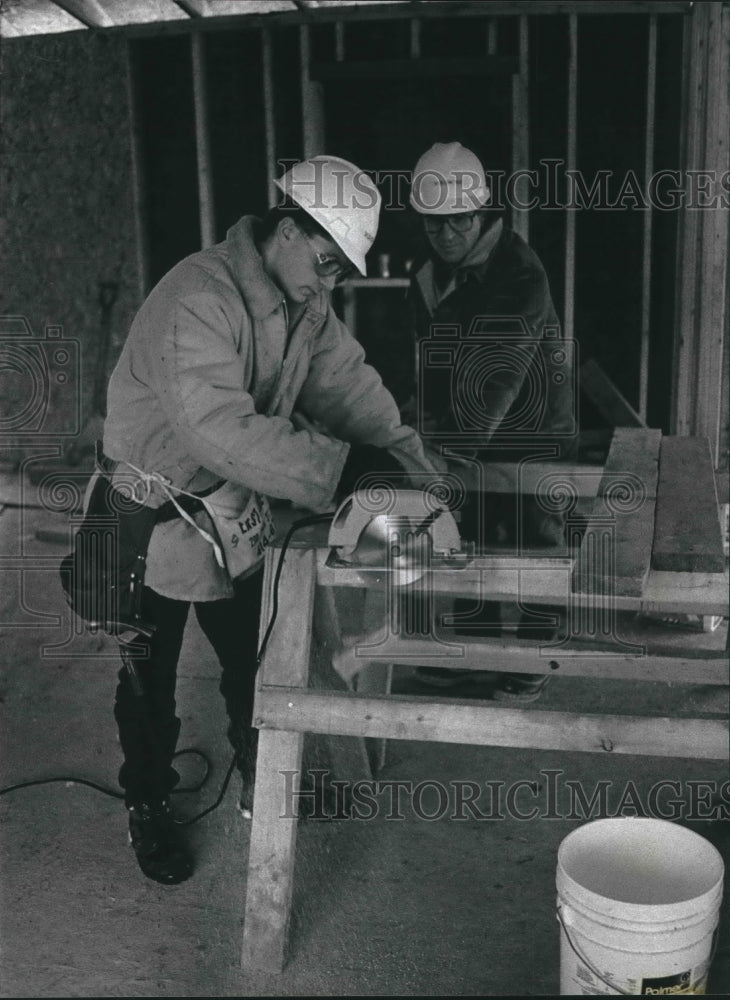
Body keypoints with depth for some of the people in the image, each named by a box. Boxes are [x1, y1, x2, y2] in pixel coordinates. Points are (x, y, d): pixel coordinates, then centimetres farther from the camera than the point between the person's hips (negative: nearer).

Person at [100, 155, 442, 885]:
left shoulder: (304, 300, -3)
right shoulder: (199, 299, -31)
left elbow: (345, 378, -3)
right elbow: (222, 428, -41)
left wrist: (399, 449, -20)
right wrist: (342, 470, -45)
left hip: (235, 509, 7)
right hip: (158, 513, -7)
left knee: (257, 657, 18)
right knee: (151, 675, 10)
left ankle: (263, 783, 39)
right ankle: (148, 808, 31)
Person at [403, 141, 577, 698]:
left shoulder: (521, 274, -22)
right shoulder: (429, 280, 2)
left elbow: (501, 373, -30)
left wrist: (456, 434, -36)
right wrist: (421, 417, -2)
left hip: (534, 429, -6)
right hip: (470, 431, 7)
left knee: (535, 541, 4)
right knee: (470, 537, 14)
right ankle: (476, 642, 30)